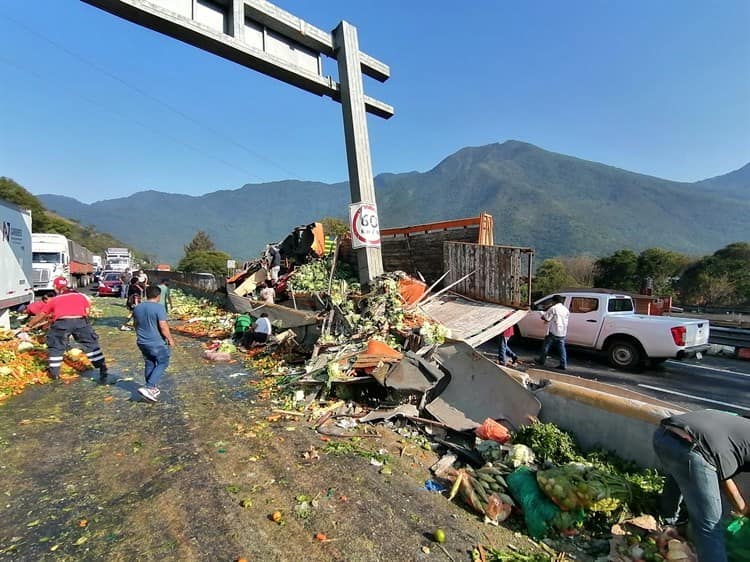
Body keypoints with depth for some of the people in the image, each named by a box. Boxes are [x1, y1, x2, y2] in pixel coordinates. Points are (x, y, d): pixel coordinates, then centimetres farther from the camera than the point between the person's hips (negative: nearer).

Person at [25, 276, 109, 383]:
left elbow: (41, 315, 34)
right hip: (80, 321, 0)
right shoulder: (80, 295, 27)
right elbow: (87, 311, 17)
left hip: (61, 322, 0)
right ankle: (102, 369, 6)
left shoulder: (54, 300, 26)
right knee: (91, 344, 11)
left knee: (56, 347, 21)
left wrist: (29, 325, 49)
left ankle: (54, 373, 27)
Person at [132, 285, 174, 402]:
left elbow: (136, 324, 16)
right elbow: (163, 326, -21)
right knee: (162, 363, 6)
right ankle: (149, 387, -5)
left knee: (149, 364, 18)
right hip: (157, 342, -7)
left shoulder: (137, 308, 4)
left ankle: (152, 389, 28)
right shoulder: (159, 307, -18)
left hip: (142, 342, 7)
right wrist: (170, 339, -8)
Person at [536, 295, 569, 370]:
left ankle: (541, 361, 18)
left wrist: (543, 315, 8)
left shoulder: (554, 308, -11)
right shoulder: (566, 309, 9)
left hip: (553, 332, -5)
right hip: (562, 332, 6)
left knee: (546, 346, 9)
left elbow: (546, 318, -14)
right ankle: (563, 365, 5)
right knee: (562, 348, 8)